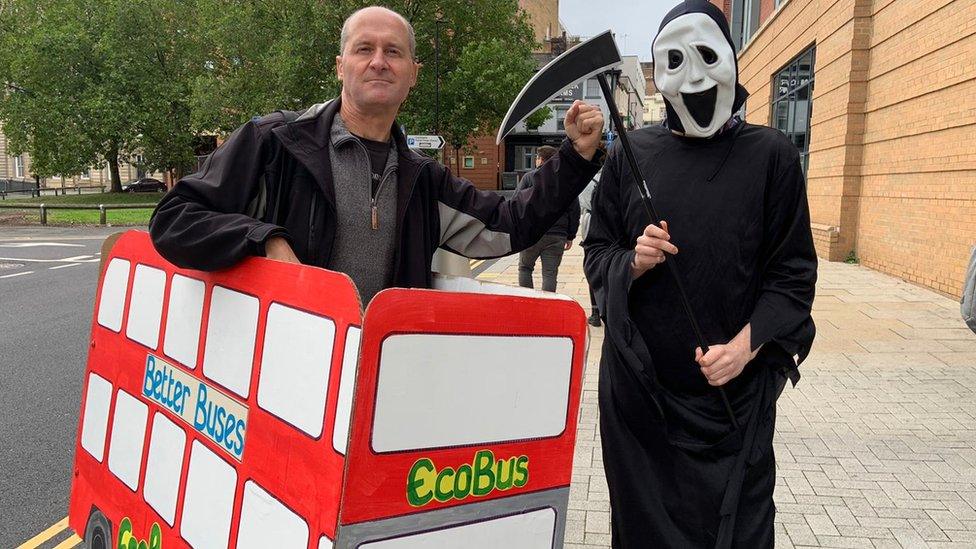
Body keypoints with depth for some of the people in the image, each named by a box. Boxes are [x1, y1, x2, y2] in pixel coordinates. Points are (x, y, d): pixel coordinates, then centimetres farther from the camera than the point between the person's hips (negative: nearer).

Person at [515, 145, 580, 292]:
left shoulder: (529, 177, 0)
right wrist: (570, 236, 13)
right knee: (550, 273, 5)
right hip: (557, 236, 2)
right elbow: (575, 210, 8)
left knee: (525, 268, 15)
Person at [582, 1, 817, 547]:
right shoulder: (630, 155, 5)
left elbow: (794, 272, -1)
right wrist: (632, 262, -11)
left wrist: (744, 347, -15)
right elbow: (597, 251, 11)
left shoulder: (771, 154, 0)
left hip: (735, 389, -1)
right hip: (638, 384, 2)